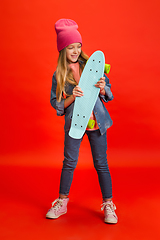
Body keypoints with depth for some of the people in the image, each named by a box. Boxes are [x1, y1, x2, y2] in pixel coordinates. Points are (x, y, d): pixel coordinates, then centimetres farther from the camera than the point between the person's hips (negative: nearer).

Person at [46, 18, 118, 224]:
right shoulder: (59, 74, 3)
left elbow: (108, 95, 7)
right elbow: (55, 103, 1)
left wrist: (102, 88, -15)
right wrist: (72, 97, -16)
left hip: (96, 120, 0)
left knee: (101, 163, 5)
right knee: (69, 163, 7)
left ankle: (108, 204, 19)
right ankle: (62, 202, 27)